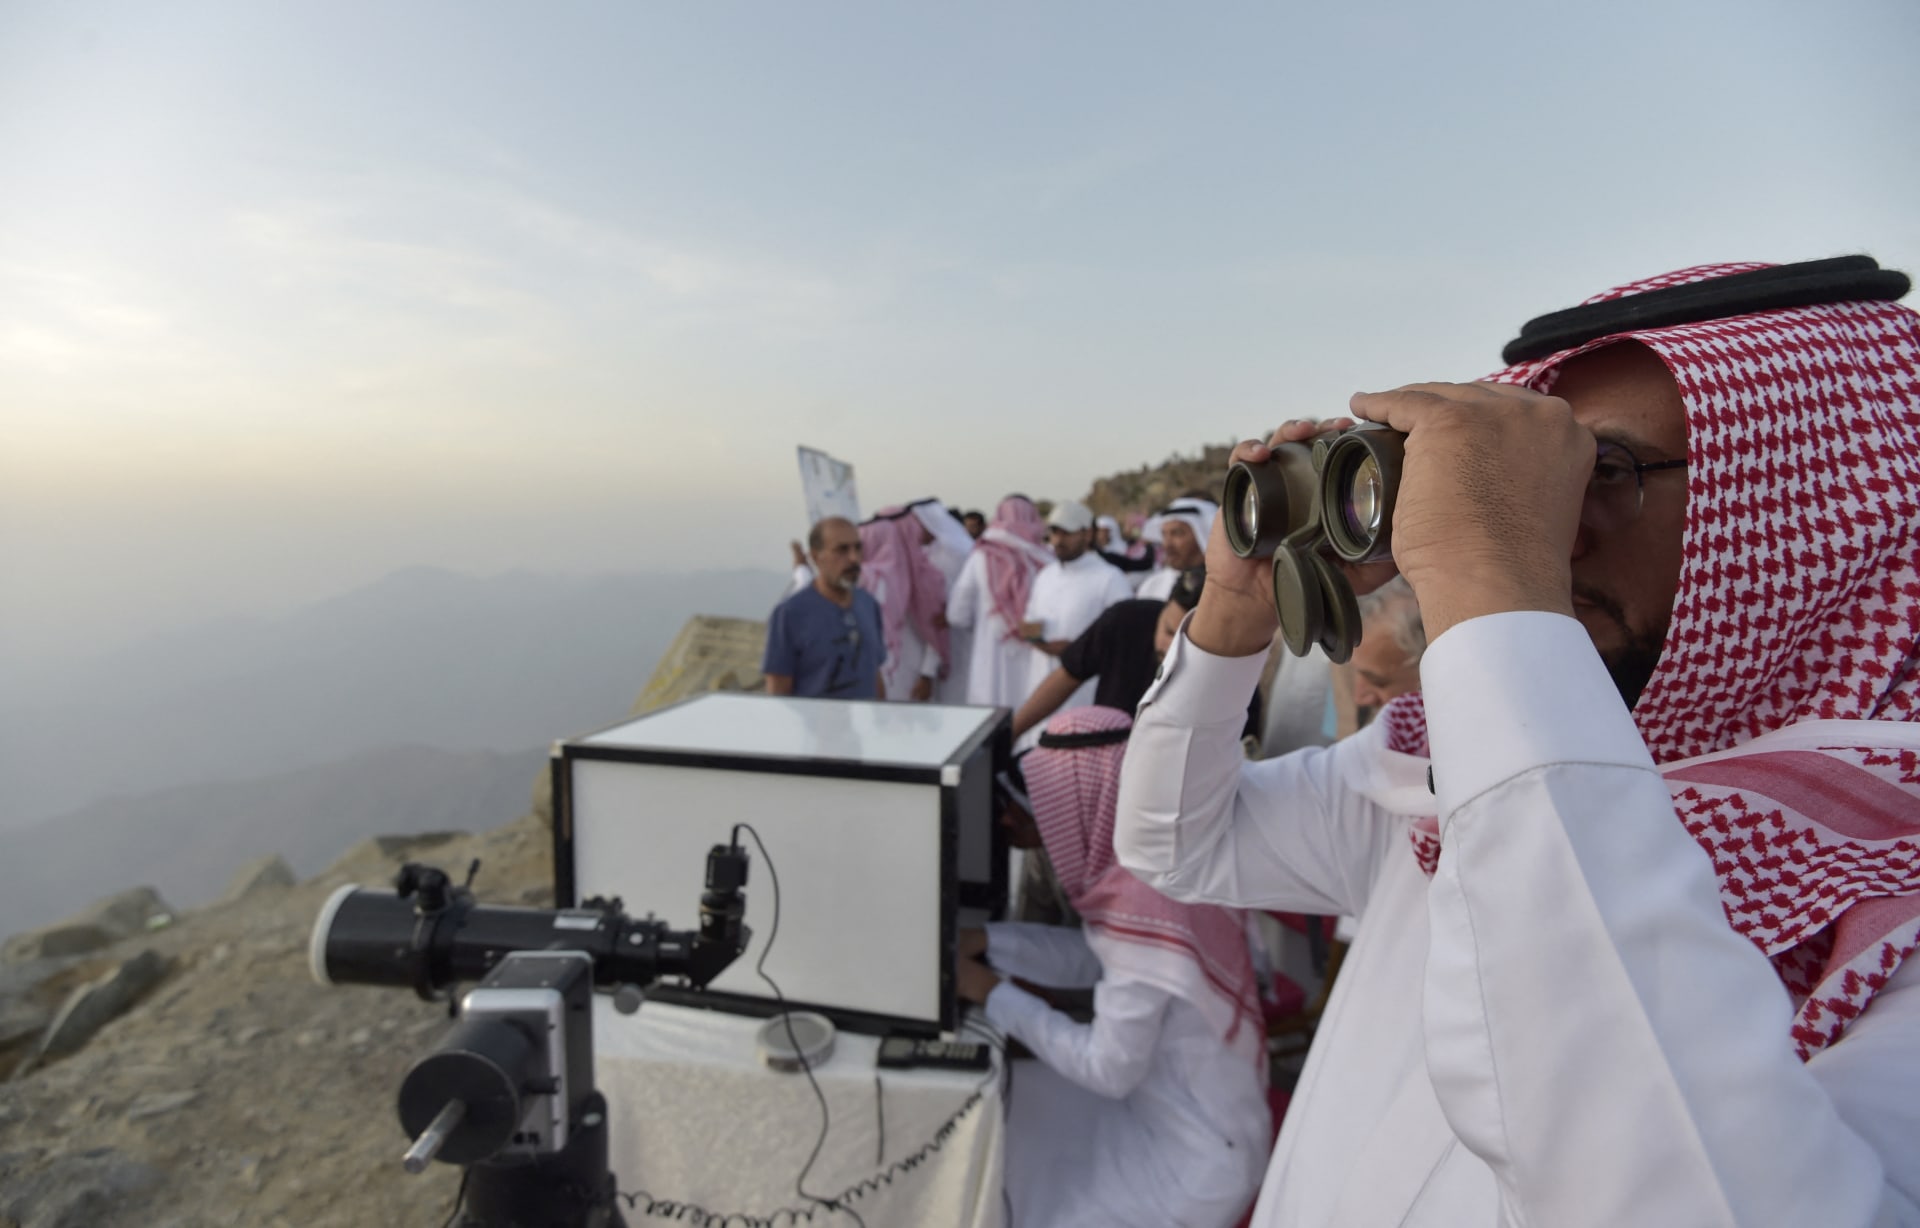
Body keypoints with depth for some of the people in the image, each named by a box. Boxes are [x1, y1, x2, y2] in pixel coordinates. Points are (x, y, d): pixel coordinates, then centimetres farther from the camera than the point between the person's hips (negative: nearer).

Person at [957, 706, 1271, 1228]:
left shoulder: (1141, 908, -32)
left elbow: (1108, 1070, -24)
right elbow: (1093, 957, 4)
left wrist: (995, 995, -14)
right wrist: (983, 940, -5)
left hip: (1195, 1157, -7)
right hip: (1191, 1109, 8)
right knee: (1006, 1107, 15)